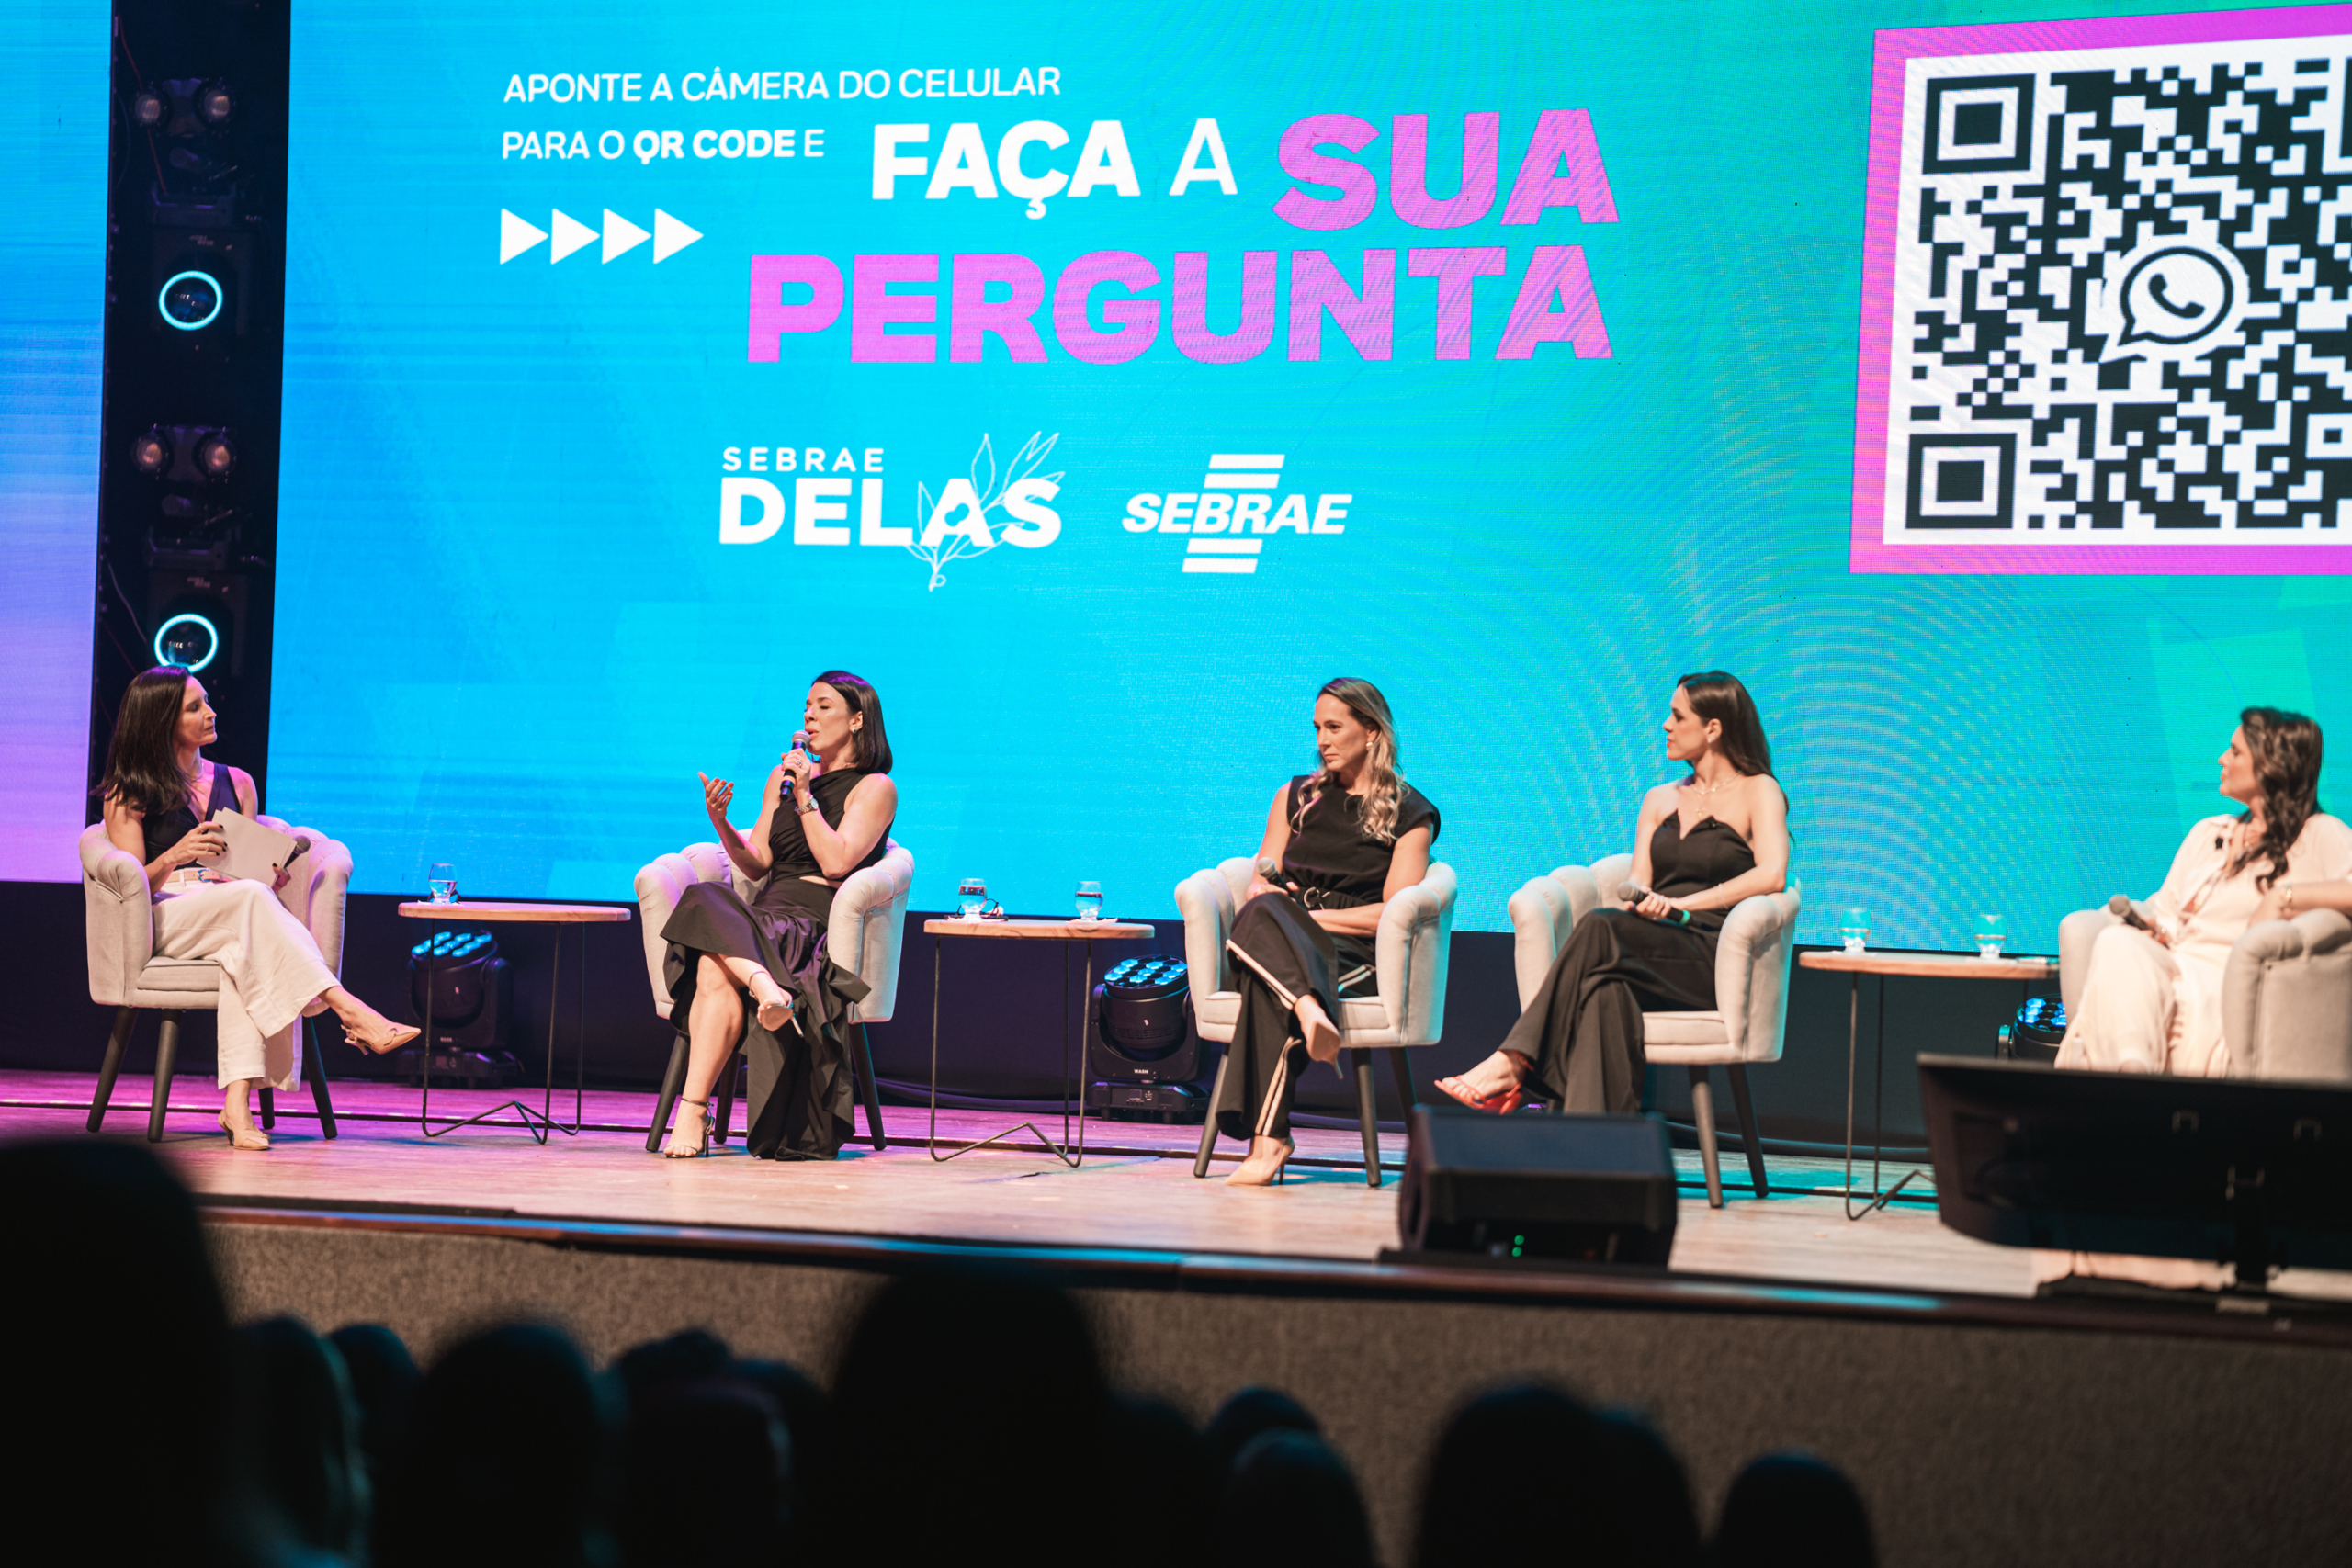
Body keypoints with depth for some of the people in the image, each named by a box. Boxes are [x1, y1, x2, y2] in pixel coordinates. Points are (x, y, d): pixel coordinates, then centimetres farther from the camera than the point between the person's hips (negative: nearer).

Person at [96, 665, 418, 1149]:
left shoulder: (236, 783, 22)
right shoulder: (128, 795, 10)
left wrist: (270, 876, -2)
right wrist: (174, 857, -19)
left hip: (226, 920, 3)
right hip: (166, 919, -3)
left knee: (242, 948, -38)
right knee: (250, 898, -36)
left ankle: (237, 1101, -52)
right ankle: (349, 1011, -46)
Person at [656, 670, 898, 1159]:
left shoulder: (875, 787, 7)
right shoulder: (783, 776, 25)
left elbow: (836, 862, -8)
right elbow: (757, 863, 18)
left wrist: (806, 797, -9)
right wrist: (721, 823, 0)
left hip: (820, 923, -5)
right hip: (766, 913, 5)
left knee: (715, 970, -34)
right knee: (708, 900, -33)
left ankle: (693, 1113, -42)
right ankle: (766, 987, -57)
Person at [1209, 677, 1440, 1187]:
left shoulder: (1409, 814, 10)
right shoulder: (1295, 797, 24)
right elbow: (1260, 885, 20)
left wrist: (1311, 916, -8)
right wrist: (1270, 895, -5)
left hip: (1355, 955, -4)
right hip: (1284, 939, 4)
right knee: (1262, 914, -35)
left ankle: (1266, 1138, -51)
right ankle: (1310, 1011, -61)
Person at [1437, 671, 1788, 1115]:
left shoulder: (1757, 791, 6)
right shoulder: (1660, 799, 25)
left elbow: (1772, 875, -12)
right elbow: (1639, 885, 13)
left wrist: (1680, 904, -18)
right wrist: (1638, 900, -13)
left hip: (1714, 959, -4)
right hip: (1657, 951, 4)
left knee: (1600, 928, -33)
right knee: (1608, 989, -35)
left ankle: (1513, 1065, -36)